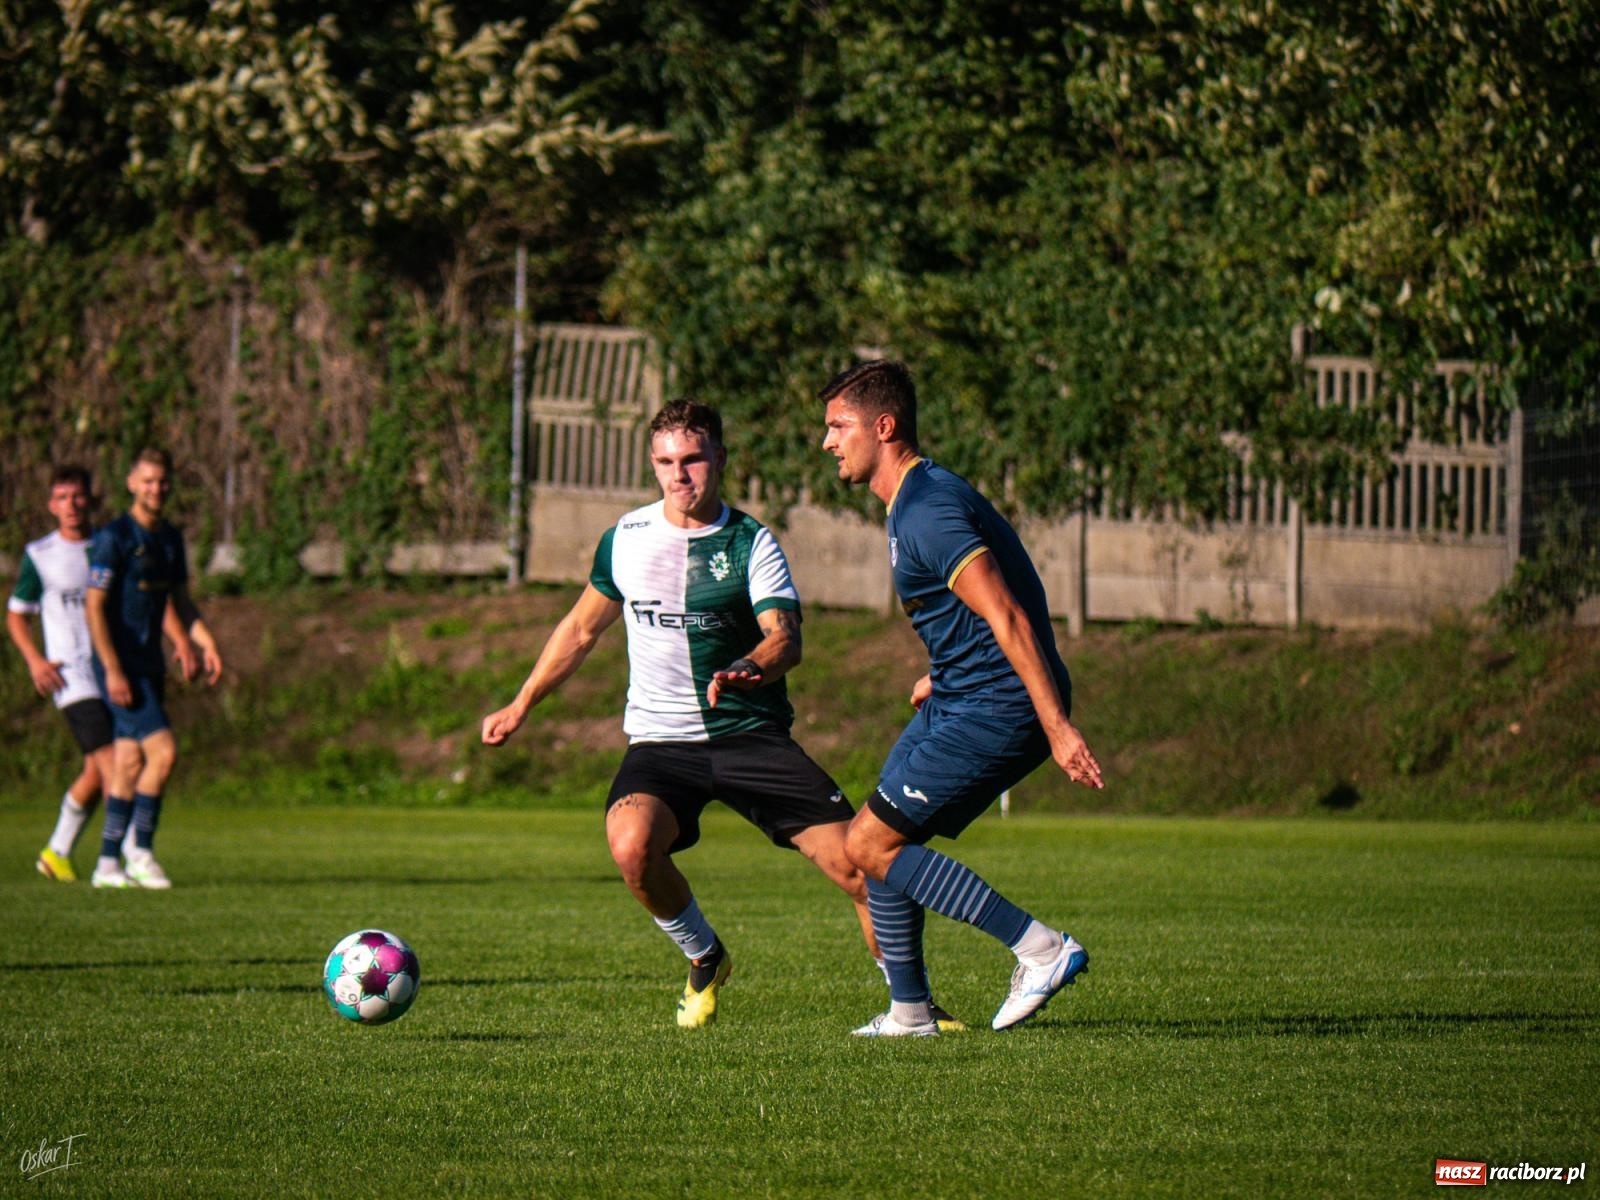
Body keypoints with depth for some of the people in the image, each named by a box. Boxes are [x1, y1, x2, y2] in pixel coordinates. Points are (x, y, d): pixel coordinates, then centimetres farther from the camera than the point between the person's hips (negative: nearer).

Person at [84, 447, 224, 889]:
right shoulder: (113, 538, -12)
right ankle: (140, 852, -7)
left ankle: (108, 864, 10)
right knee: (163, 750, -16)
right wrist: (112, 670, -20)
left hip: (150, 666, 8)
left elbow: (181, 601, 21)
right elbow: (94, 607, -14)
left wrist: (206, 643, 6)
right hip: (120, 666, -8)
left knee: (129, 766, 7)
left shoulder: (171, 538, 12)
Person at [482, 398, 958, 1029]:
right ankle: (704, 959, -1)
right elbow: (582, 628, 21)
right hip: (660, 741, 1)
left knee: (853, 862, -12)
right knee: (631, 844, -30)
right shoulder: (626, 538, 6)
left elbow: (785, 636, -19)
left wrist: (752, 667, -42)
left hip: (752, 734, -1)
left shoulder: (752, 543, -4)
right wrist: (521, 706, 23)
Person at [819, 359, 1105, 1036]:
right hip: (958, 700, 10)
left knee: (870, 845, -9)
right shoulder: (912, 500, 13)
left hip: (996, 707, -10)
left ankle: (1043, 949, -10)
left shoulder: (928, 511, -20)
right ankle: (909, 1011, 19)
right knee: (879, 841, 12)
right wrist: (941, 676, 27)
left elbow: (1008, 618, -25)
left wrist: (1058, 728, -28)